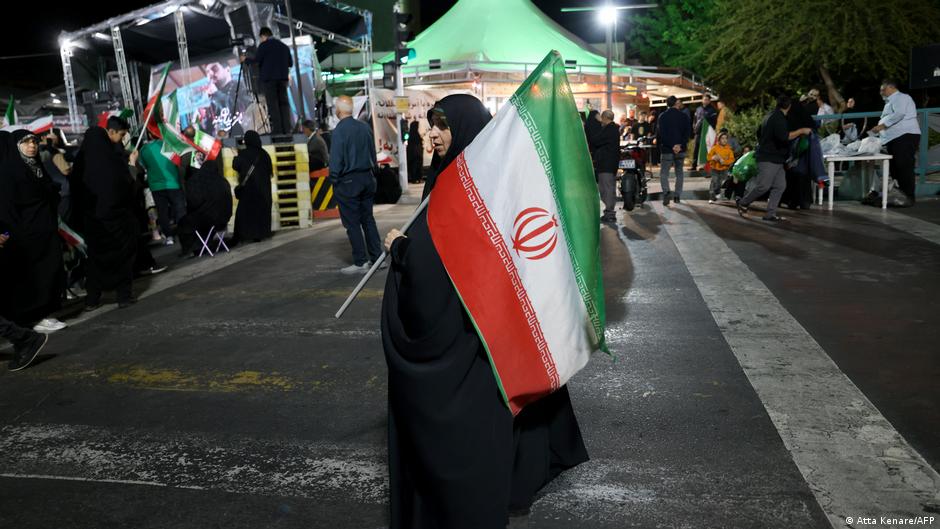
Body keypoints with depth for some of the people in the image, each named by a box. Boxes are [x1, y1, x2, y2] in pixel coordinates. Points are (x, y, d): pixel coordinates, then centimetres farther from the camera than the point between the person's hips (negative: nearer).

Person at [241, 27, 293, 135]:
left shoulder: (264, 45, -3)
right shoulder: (284, 46, 14)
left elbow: (256, 60, -9)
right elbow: (290, 63, 12)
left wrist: (245, 59, 7)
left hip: (269, 77, -5)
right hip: (282, 77, 5)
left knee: (272, 104, -4)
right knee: (284, 102, 4)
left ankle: (277, 129, -10)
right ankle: (287, 129, -1)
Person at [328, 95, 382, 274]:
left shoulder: (339, 130, -14)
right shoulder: (365, 127, 5)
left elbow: (335, 160, -14)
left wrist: (334, 180, -3)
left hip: (348, 181, -6)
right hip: (367, 178, 6)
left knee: (352, 223, 0)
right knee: (368, 219, 14)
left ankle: (361, 262, 2)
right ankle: (377, 257, 15)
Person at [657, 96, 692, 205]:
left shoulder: (663, 116, -5)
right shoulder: (683, 116, 2)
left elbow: (661, 134, -11)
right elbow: (688, 132, -4)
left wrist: (671, 146, -12)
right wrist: (680, 145, -10)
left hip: (667, 150, -2)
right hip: (681, 150, 3)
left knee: (664, 173, 1)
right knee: (679, 173, 13)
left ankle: (666, 192, -22)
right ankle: (677, 196, 13)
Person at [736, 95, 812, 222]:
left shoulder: (771, 116, 18)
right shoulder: (778, 118, -14)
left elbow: (759, 133, 29)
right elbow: (784, 136, -27)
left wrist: (763, 145, 40)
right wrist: (801, 131, -18)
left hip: (776, 159, 11)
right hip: (768, 159, -11)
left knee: (780, 186, 3)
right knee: (763, 186, -9)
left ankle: (770, 214, 1)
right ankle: (743, 203, 10)